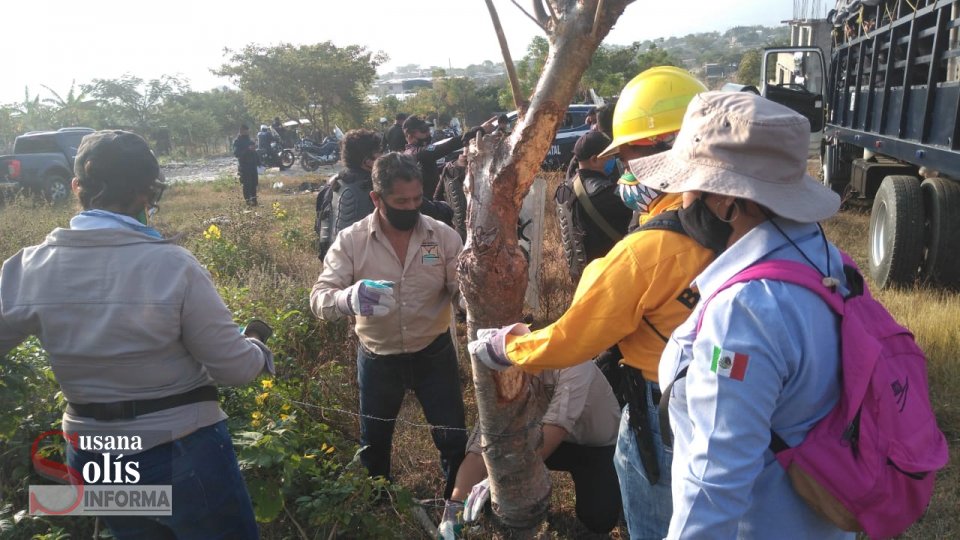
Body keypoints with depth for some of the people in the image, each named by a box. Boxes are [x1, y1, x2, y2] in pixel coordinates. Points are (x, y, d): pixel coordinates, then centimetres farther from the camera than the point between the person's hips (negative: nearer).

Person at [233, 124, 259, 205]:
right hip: (244, 166, -6)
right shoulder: (237, 142, -7)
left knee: (253, 183, 6)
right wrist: (247, 149, -27)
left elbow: (254, 152, 21)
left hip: (252, 164, 6)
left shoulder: (249, 140, 15)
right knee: (246, 184, -7)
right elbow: (236, 154, -18)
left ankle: (253, 199, 13)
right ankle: (248, 200, -2)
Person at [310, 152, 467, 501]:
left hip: (434, 354, 0)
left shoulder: (443, 236, -9)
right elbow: (319, 299, -17)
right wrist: (349, 298, -41)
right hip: (378, 360, 1)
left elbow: (463, 290, -9)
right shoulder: (350, 241, -12)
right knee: (374, 444, 20)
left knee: (455, 440, 9)